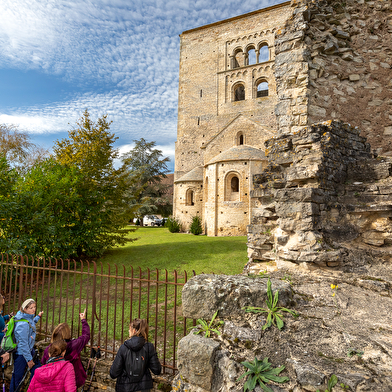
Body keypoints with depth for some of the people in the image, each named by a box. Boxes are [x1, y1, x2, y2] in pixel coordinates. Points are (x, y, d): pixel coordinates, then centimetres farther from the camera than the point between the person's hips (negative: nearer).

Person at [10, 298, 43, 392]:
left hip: (30, 350, 9)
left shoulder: (28, 317, -2)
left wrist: (38, 317, 29)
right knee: (17, 377, 7)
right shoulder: (23, 324, -29)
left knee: (37, 370, 17)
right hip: (21, 354, -9)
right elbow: (23, 343, -24)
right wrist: (29, 359, -18)